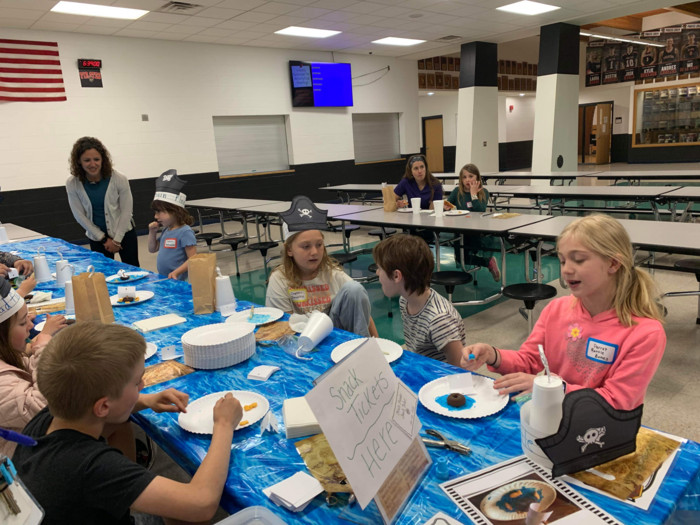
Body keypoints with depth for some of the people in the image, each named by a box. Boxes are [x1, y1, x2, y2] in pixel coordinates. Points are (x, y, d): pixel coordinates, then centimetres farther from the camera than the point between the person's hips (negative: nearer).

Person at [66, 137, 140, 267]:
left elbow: (126, 211, -11)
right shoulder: (72, 183, -13)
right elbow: (79, 215, -7)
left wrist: (117, 240, -9)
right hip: (96, 236, 1)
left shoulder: (119, 179, -18)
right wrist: (103, 239, -7)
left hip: (123, 232, -1)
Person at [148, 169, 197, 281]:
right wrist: (152, 232, 12)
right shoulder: (166, 230, 12)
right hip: (163, 280, 8)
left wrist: (176, 272, -24)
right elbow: (152, 249, 26)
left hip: (179, 282, -8)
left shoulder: (185, 232, -14)